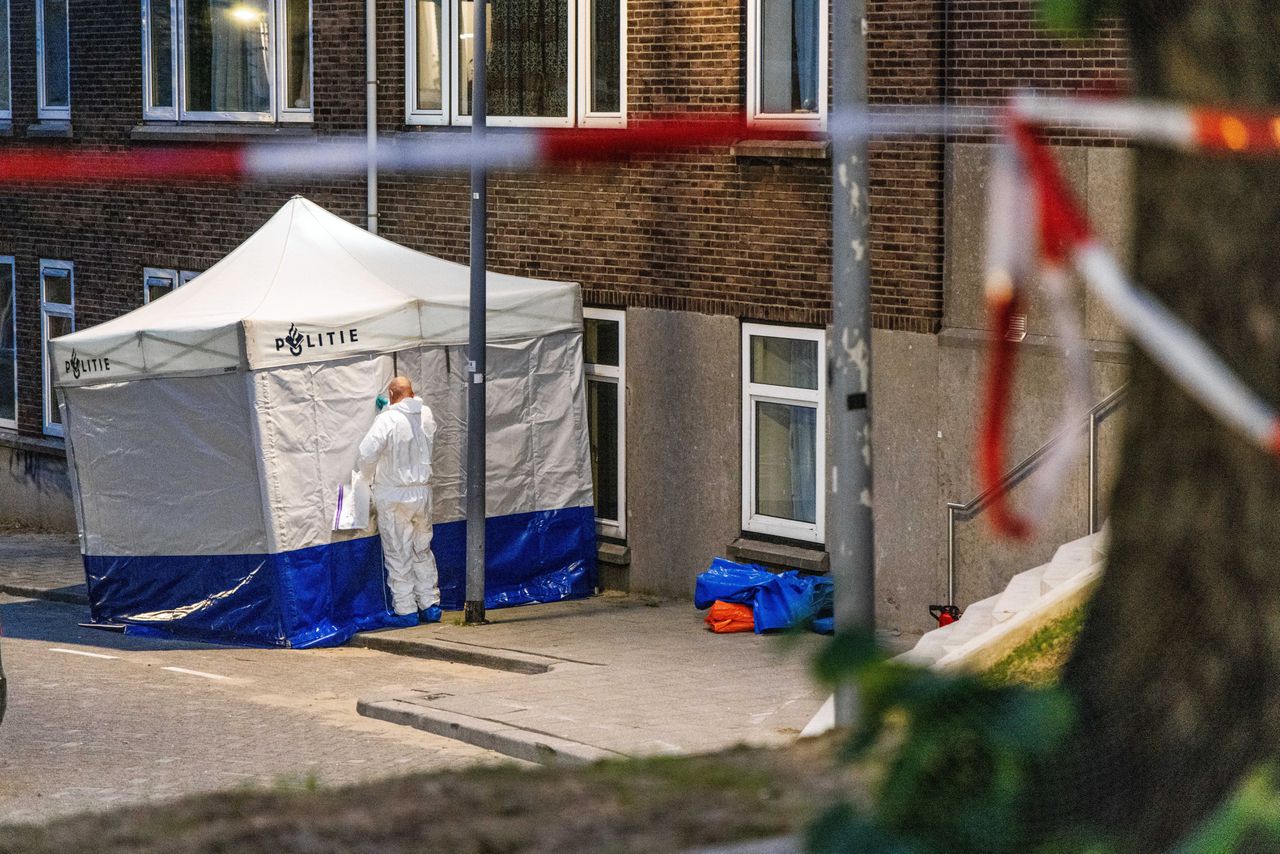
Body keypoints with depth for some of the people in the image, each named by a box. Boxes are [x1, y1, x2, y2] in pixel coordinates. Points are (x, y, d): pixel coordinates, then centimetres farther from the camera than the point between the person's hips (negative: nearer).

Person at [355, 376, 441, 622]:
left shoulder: (387, 419, -16)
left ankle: (405, 609, 6)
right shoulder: (426, 415, 0)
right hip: (422, 491, 5)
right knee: (423, 551, 18)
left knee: (398, 555, 3)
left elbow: (367, 453, -24)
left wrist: (367, 477, -4)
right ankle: (430, 604, 20)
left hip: (392, 494, -5)